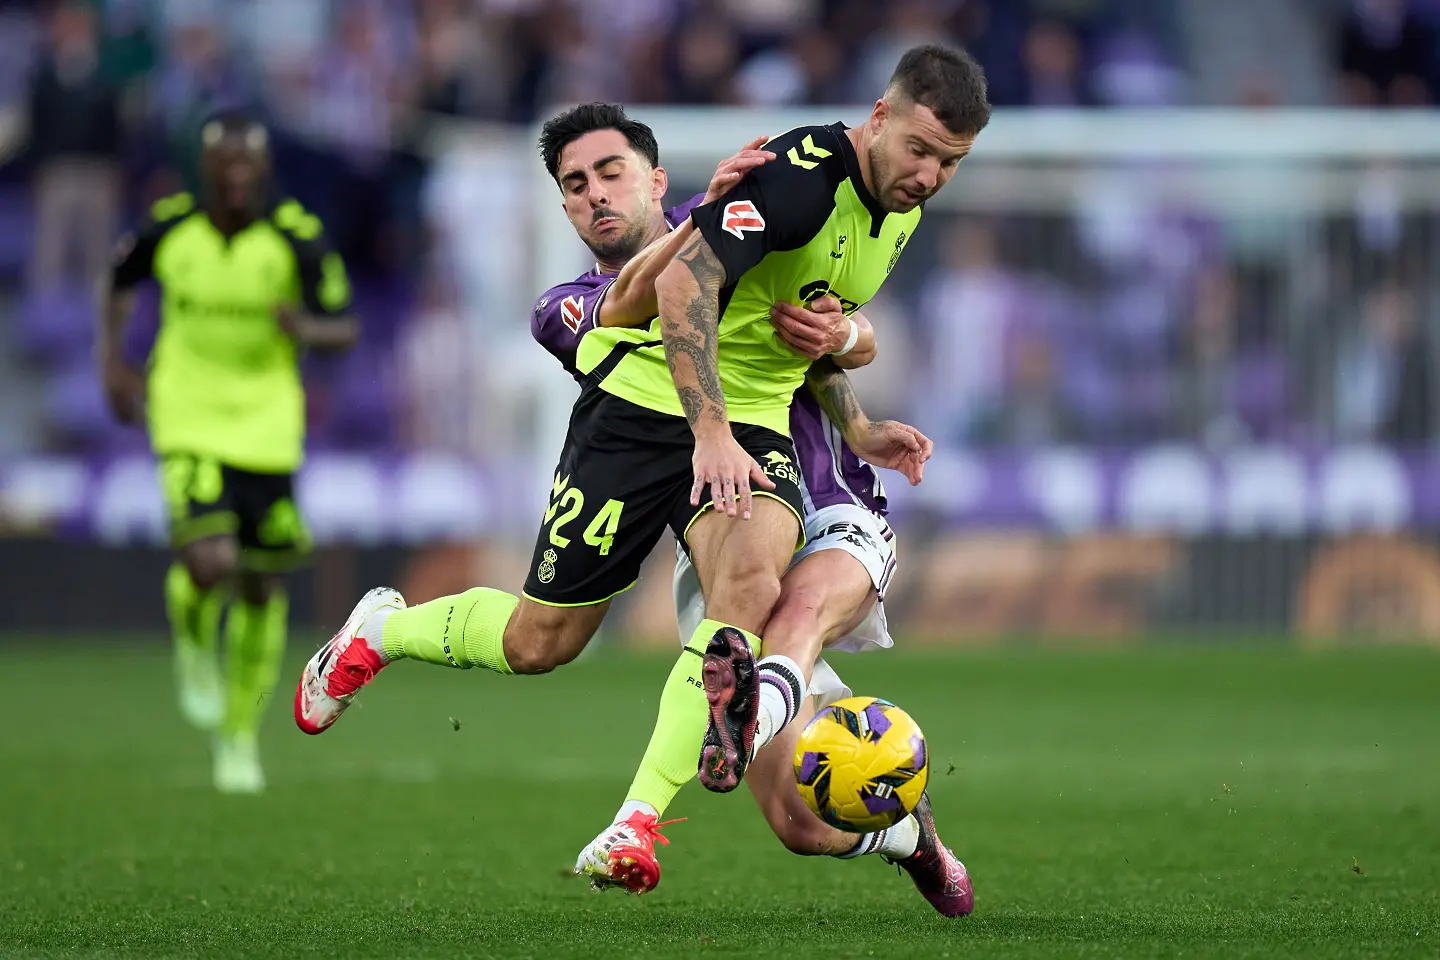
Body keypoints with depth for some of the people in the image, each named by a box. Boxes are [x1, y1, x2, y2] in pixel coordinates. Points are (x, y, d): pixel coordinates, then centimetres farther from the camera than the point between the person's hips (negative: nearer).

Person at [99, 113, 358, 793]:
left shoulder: (296, 240, -9)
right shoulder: (169, 230, -6)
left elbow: (346, 328, -4)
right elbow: (122, 279, 16)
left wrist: (309, 327, -27)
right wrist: (112, 361, 7)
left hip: (266, 428, 1)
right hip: (188, 423, -1)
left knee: (262, 586, 8)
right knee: (209, 564, -22)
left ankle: (240, 737, 27)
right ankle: (195, 644, 15)